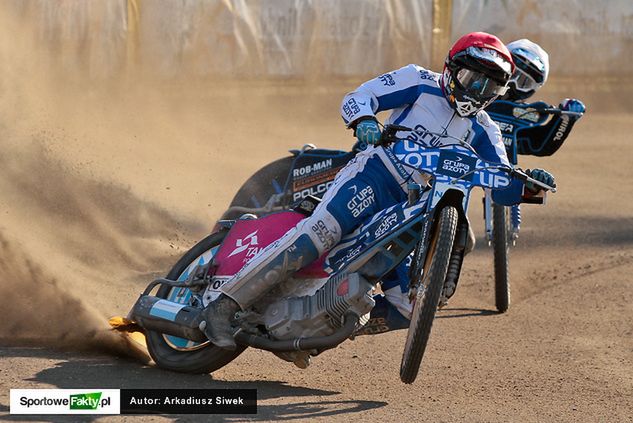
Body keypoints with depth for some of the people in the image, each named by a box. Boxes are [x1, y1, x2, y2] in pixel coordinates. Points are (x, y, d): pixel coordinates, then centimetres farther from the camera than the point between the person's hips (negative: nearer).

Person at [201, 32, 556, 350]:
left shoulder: (483, 131, 16)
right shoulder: (421, 82, 7)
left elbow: (503, 189, 9)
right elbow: (358, 97, 0)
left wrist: (529, 186, -13)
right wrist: (364, 121, -23)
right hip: (374, 178, -6)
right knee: (317, 236, -29)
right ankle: (224, 305, -30)